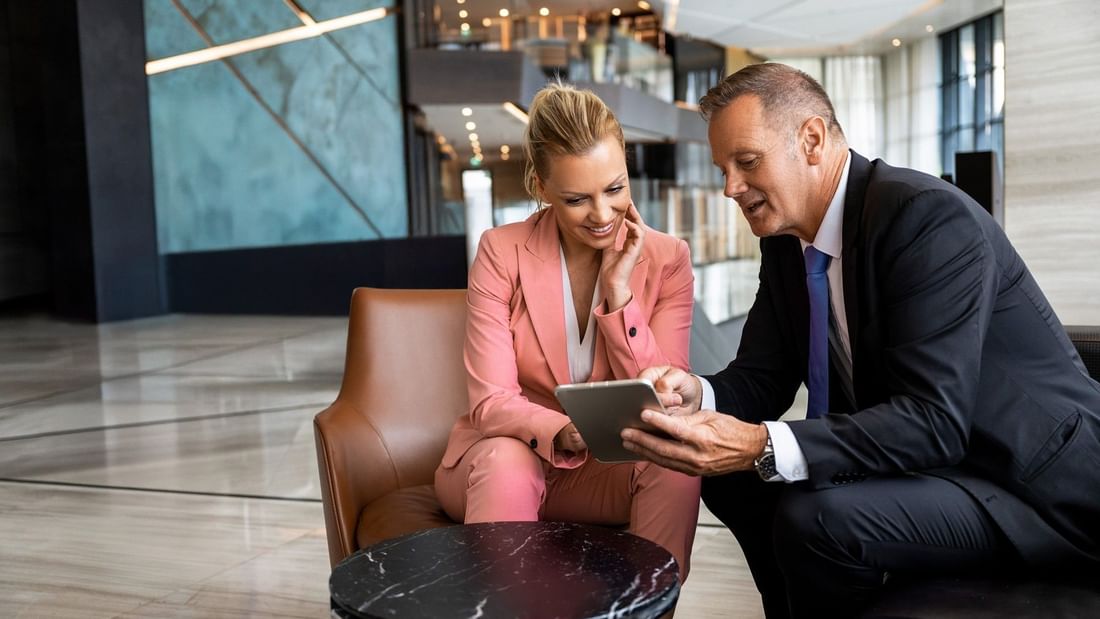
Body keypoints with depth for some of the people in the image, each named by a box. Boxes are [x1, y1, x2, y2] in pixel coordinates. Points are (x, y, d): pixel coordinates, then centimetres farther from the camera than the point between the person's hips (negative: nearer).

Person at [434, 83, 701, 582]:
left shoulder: (666, 259, -6)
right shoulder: (501, 253, -11)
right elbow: (491, 402, -16)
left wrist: (618, 289, -21)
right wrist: (563, 434, -37)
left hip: (613, 467, 2)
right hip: (504, 458, -1)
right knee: (507, 460, -34)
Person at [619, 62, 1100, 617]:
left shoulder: (931, 217, -23)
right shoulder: (786, 242, 2)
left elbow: (934, 420, -30)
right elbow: (761, 380, 5)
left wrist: (762, 448, -37)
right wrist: (696, 394, -17)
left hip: (1041, 488, -8)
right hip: (927, 463, 8)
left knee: (817, 516, -28)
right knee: (733, 477, 1)